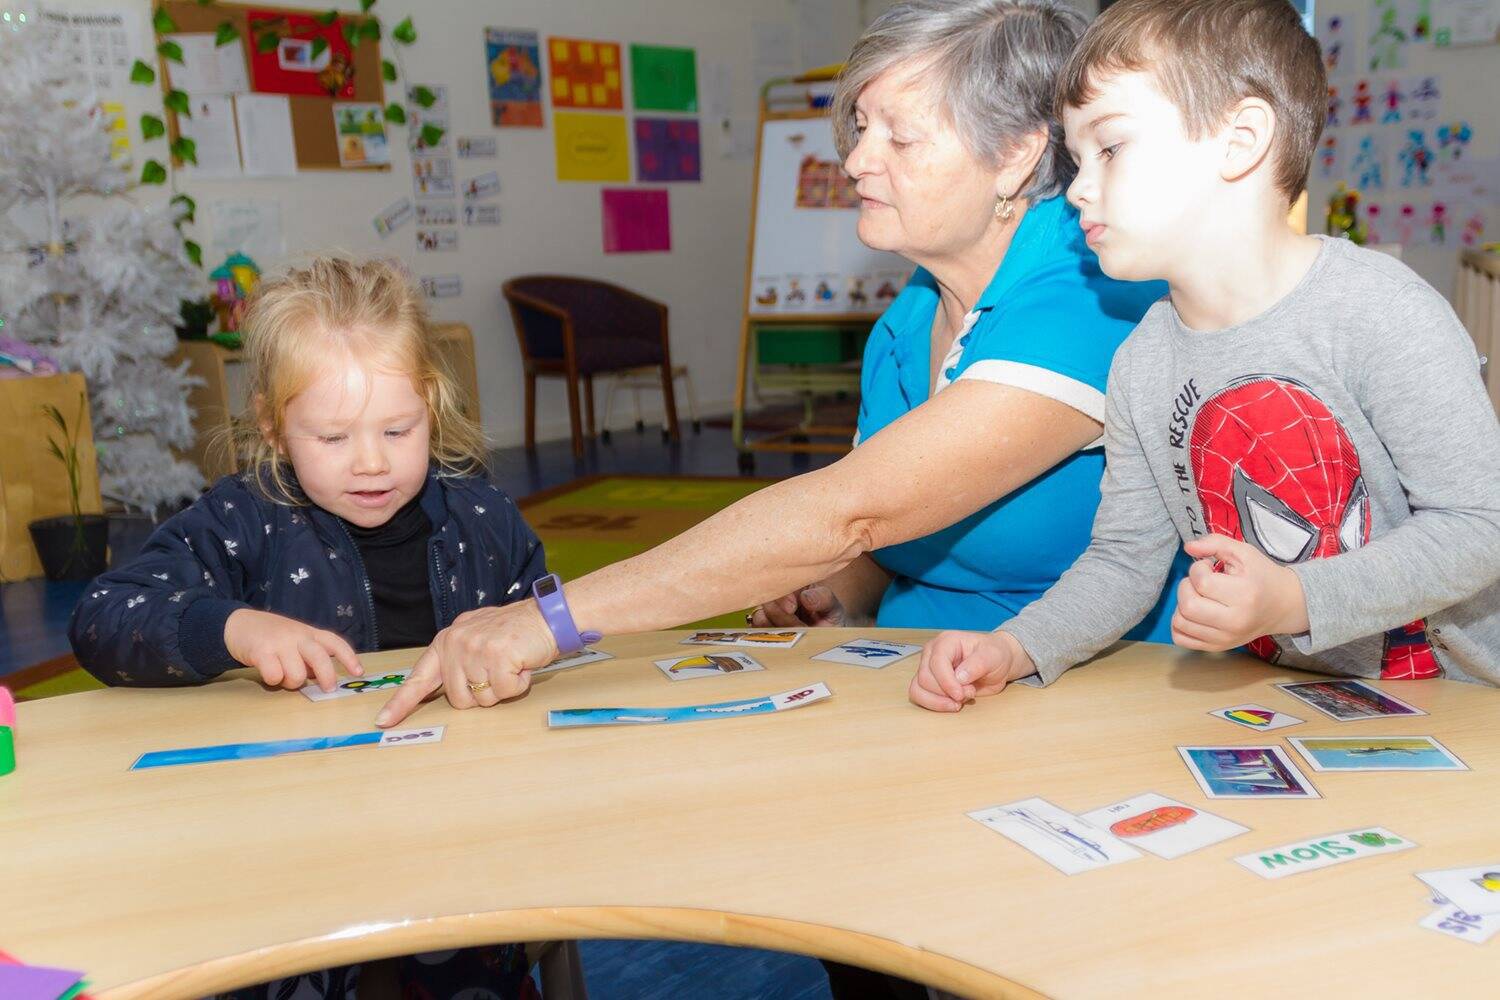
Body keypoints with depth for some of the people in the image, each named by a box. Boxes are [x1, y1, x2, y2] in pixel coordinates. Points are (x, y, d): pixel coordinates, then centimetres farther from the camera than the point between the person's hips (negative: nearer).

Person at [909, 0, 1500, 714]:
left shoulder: (1381, 311, -16)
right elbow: (1124, 559, 5)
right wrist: (1013, 649, -11)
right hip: (1276, 702, 4)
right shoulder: (1141, 366, 0)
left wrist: (1293, 599, -27)